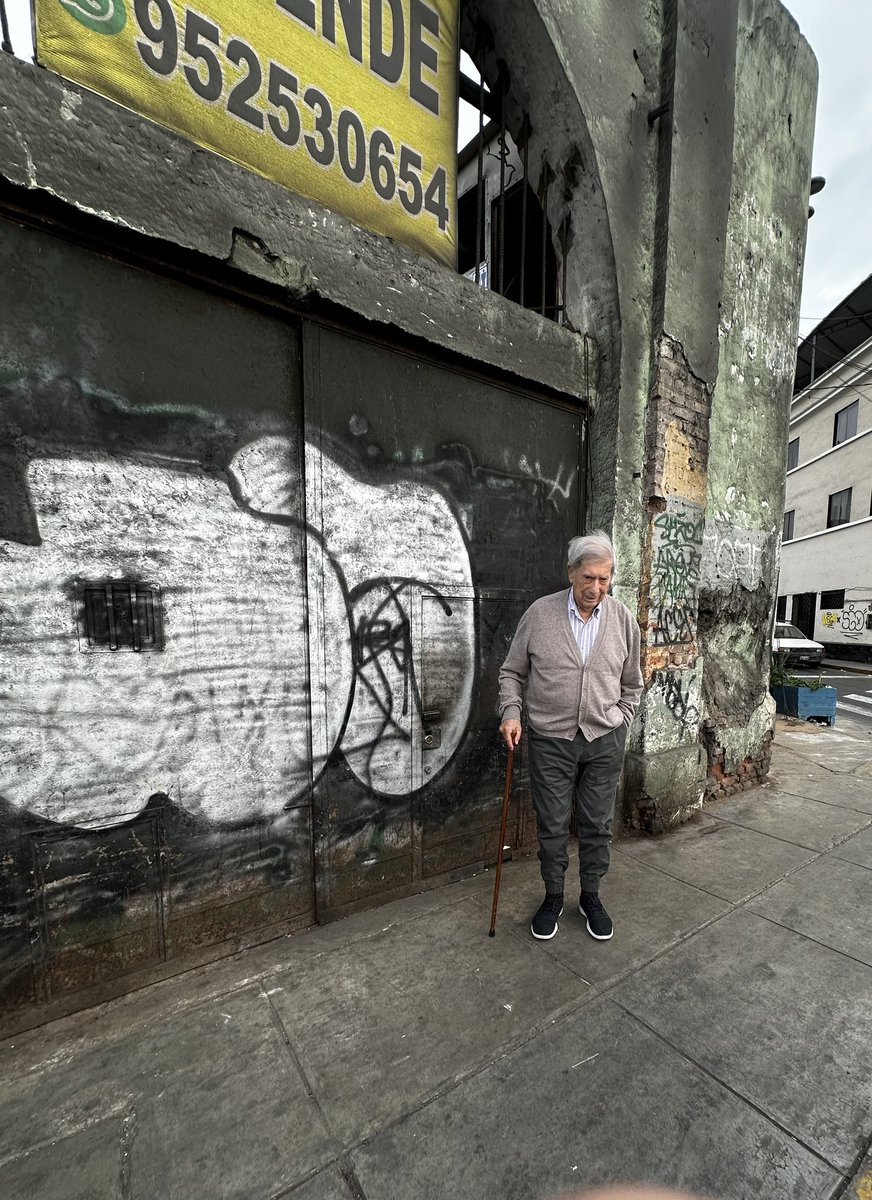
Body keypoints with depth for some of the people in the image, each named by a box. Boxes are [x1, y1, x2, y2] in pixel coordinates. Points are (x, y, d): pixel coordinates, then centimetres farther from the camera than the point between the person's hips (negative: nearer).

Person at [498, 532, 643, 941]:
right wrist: (511, 712, -10)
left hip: (604, 742, 2)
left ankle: (591, 896, 38)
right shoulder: (539, 613, -7)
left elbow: (631, 684, 12)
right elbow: (512, 672, 1)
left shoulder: (623, 619, 0)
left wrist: (619, 723, 6)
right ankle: (553, 896, 34)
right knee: (552, 826, 12)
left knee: (598, 825, 15)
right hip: (550, 740, -1)